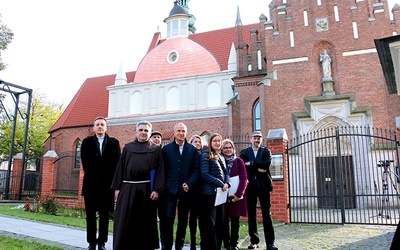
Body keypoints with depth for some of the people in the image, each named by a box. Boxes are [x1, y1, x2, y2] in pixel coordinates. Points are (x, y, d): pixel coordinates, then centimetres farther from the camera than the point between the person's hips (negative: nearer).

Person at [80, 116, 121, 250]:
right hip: (91, 183, 1)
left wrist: (112, 182, -6)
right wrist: (94, 178, -7)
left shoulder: (114, 143, 6)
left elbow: (117, 163, 2)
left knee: (105, 215, 3)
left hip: (107, 184, 0)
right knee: (90, 214, 4)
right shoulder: (86, 142, 8)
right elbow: (85, 163, 2)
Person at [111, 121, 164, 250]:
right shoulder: (128, 147, 12)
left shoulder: (156, 150, 5)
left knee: (144, 222, 5)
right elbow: (120, 168, 9)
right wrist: (117, 187, 1)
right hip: (127, 188, 2)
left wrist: (157, 189, -13)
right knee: (124, 222, 4)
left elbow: (160, 170, -2)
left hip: (146, 189, -2)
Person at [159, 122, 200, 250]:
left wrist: (189, 184, -10)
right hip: (169, 190, -1)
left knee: (183, 220, 11)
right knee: (167, 219, -3)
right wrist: (162, 186, -6)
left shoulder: (192, 149, 7)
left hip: (186, 189, 2)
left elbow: (196, 169, 2)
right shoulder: (166, 148, 4)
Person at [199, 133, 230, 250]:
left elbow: (225, 173, 15)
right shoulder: (205, 156, -5)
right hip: (209, 193, -7)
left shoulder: (221, 157, 17)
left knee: (220, 223, 10)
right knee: (209, 224, -4)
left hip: (220, 193, 7)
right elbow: (204, 174, -14)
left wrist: (226, 184, -7)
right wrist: (221, 184, -15)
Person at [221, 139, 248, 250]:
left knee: (235, 220, 5)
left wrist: (238, 193, -14)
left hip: (236, 195, 0)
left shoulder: (238, 161, 2)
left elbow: (244, 178, -5)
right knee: (224, 220, 2)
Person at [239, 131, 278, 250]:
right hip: (250, 185, 1)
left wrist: (252, 163, -12)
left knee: (266, 213, 1)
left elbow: (267, 163, -11)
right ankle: (254, 240, 15)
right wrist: (258, 168, -14)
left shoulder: (266, 151, 9)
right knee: (251, 214, 5)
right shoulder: (244, 152, 10)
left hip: (263, 185, -1)